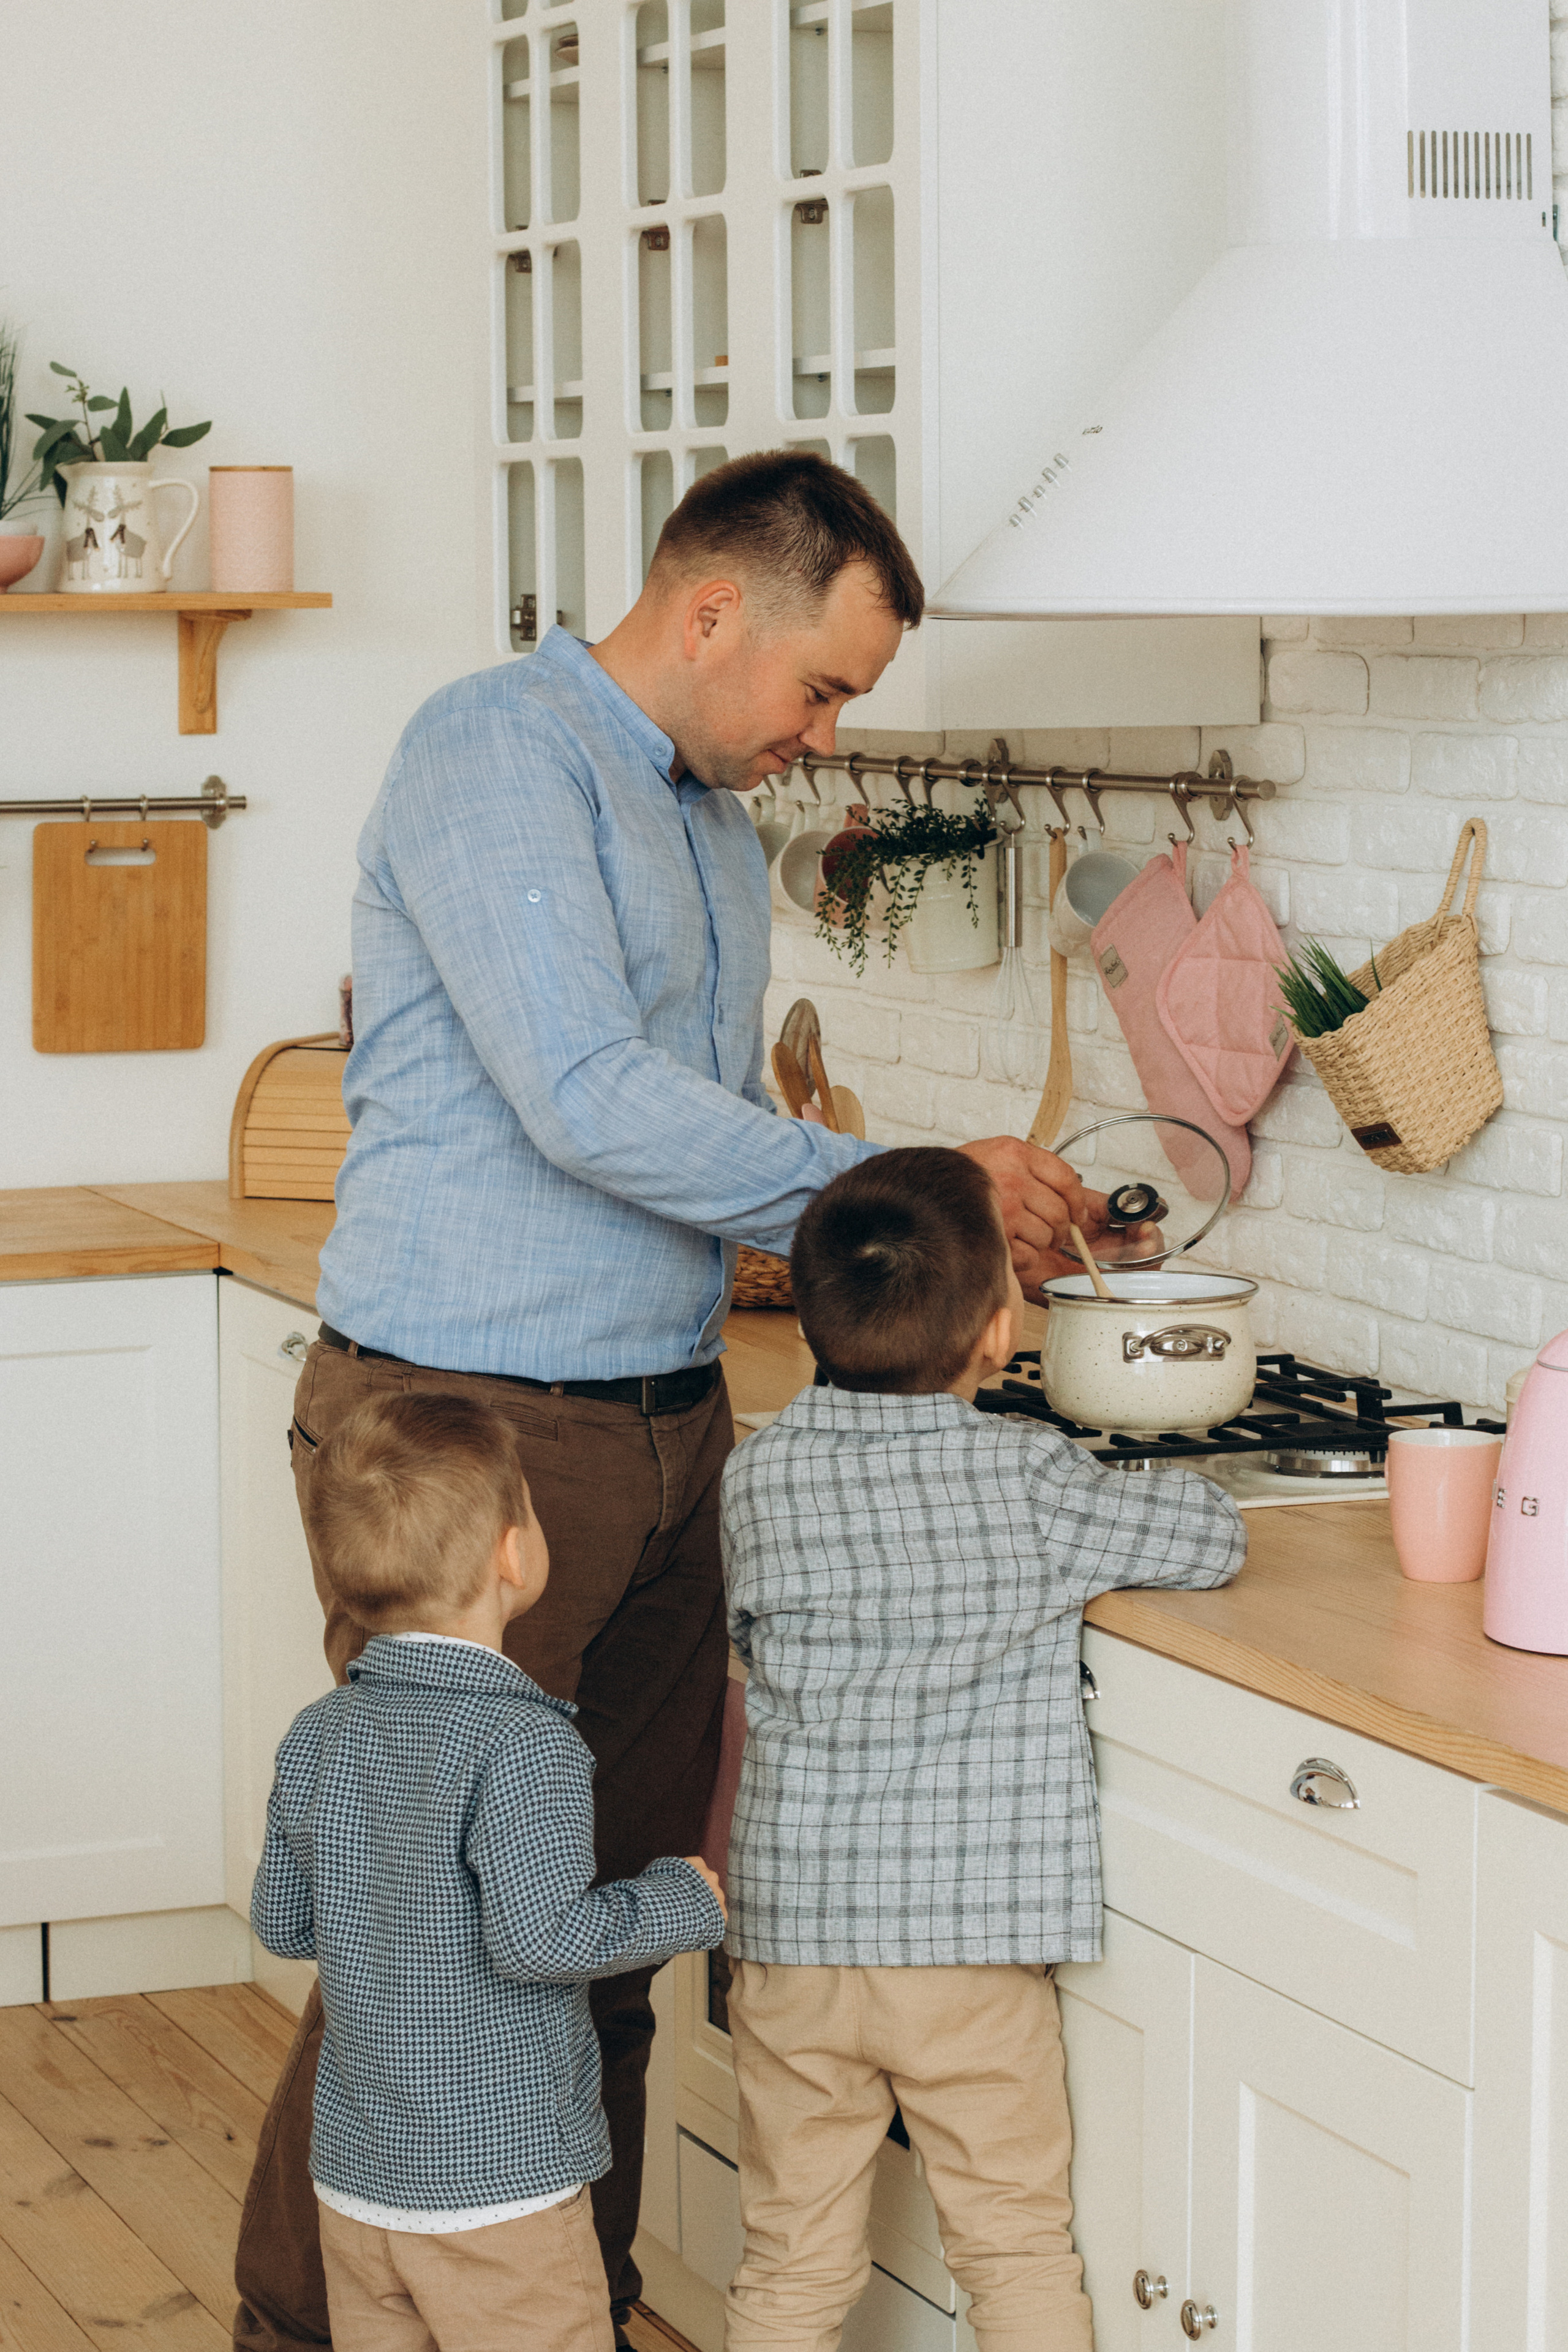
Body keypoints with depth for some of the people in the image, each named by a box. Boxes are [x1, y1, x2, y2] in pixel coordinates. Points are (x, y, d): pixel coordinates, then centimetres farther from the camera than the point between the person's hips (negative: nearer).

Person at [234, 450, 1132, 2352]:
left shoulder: (714, 823, 17)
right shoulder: (498, 751, -12)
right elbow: (588, 1103, -22)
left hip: (664, 1428, 8)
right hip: (468, 1427, -8)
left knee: (618, 1913, 11)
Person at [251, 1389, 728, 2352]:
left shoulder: (318, 1737, 2)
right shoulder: (528, 1746, -20)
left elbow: (283, 1923, 9)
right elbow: (536, 1938, -26)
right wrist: (683, 1902, -12)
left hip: (356, 2175, 7)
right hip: (501, 2189, -7)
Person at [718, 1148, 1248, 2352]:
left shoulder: (762, 1474, -4)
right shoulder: (1035, 1482, -11)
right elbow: (1214, 1536, 1)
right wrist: (1138, 1491, 20)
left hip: (794, 1938, 2)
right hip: (978, 1948, -2)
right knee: (1017, 2243, 13)